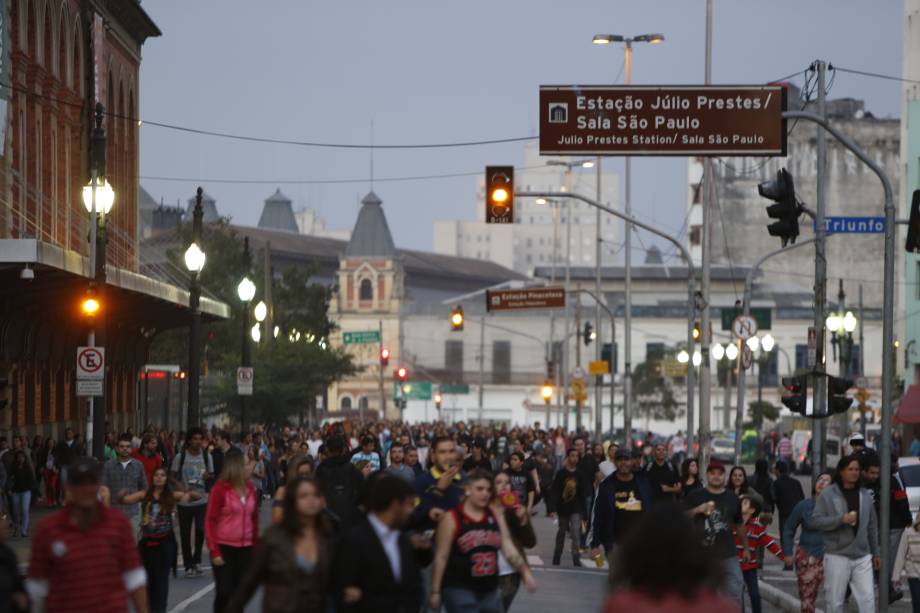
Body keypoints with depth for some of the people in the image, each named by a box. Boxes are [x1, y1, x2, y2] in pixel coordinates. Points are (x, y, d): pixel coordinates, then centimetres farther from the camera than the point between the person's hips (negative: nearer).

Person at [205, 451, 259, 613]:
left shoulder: (249, 489, 5)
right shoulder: (220, 489, -10)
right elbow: (210, 521, -8)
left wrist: (256, 545, 9)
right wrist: (214, 551, -13)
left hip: (245, 548, 4)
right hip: (224, 547, -4)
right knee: (224, 592, -6)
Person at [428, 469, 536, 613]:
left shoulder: (495, 515, 6)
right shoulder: (452, 518, -8)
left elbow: (508, 547, 2)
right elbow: (441, 557, -7)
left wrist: (525, 572, -12)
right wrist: (435, 591, -7)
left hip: (489, 590, 6)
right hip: (459, 590, -5)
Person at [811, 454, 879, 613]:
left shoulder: (865, 495, 11)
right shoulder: (828, 495, -3)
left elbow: (872, 526, 15)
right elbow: (816, 520, -9)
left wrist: (875, 552, 16)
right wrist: (841, 520, -20)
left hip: (862, 556, 3)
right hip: (837, 556, -3)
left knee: (867, 599, -5)